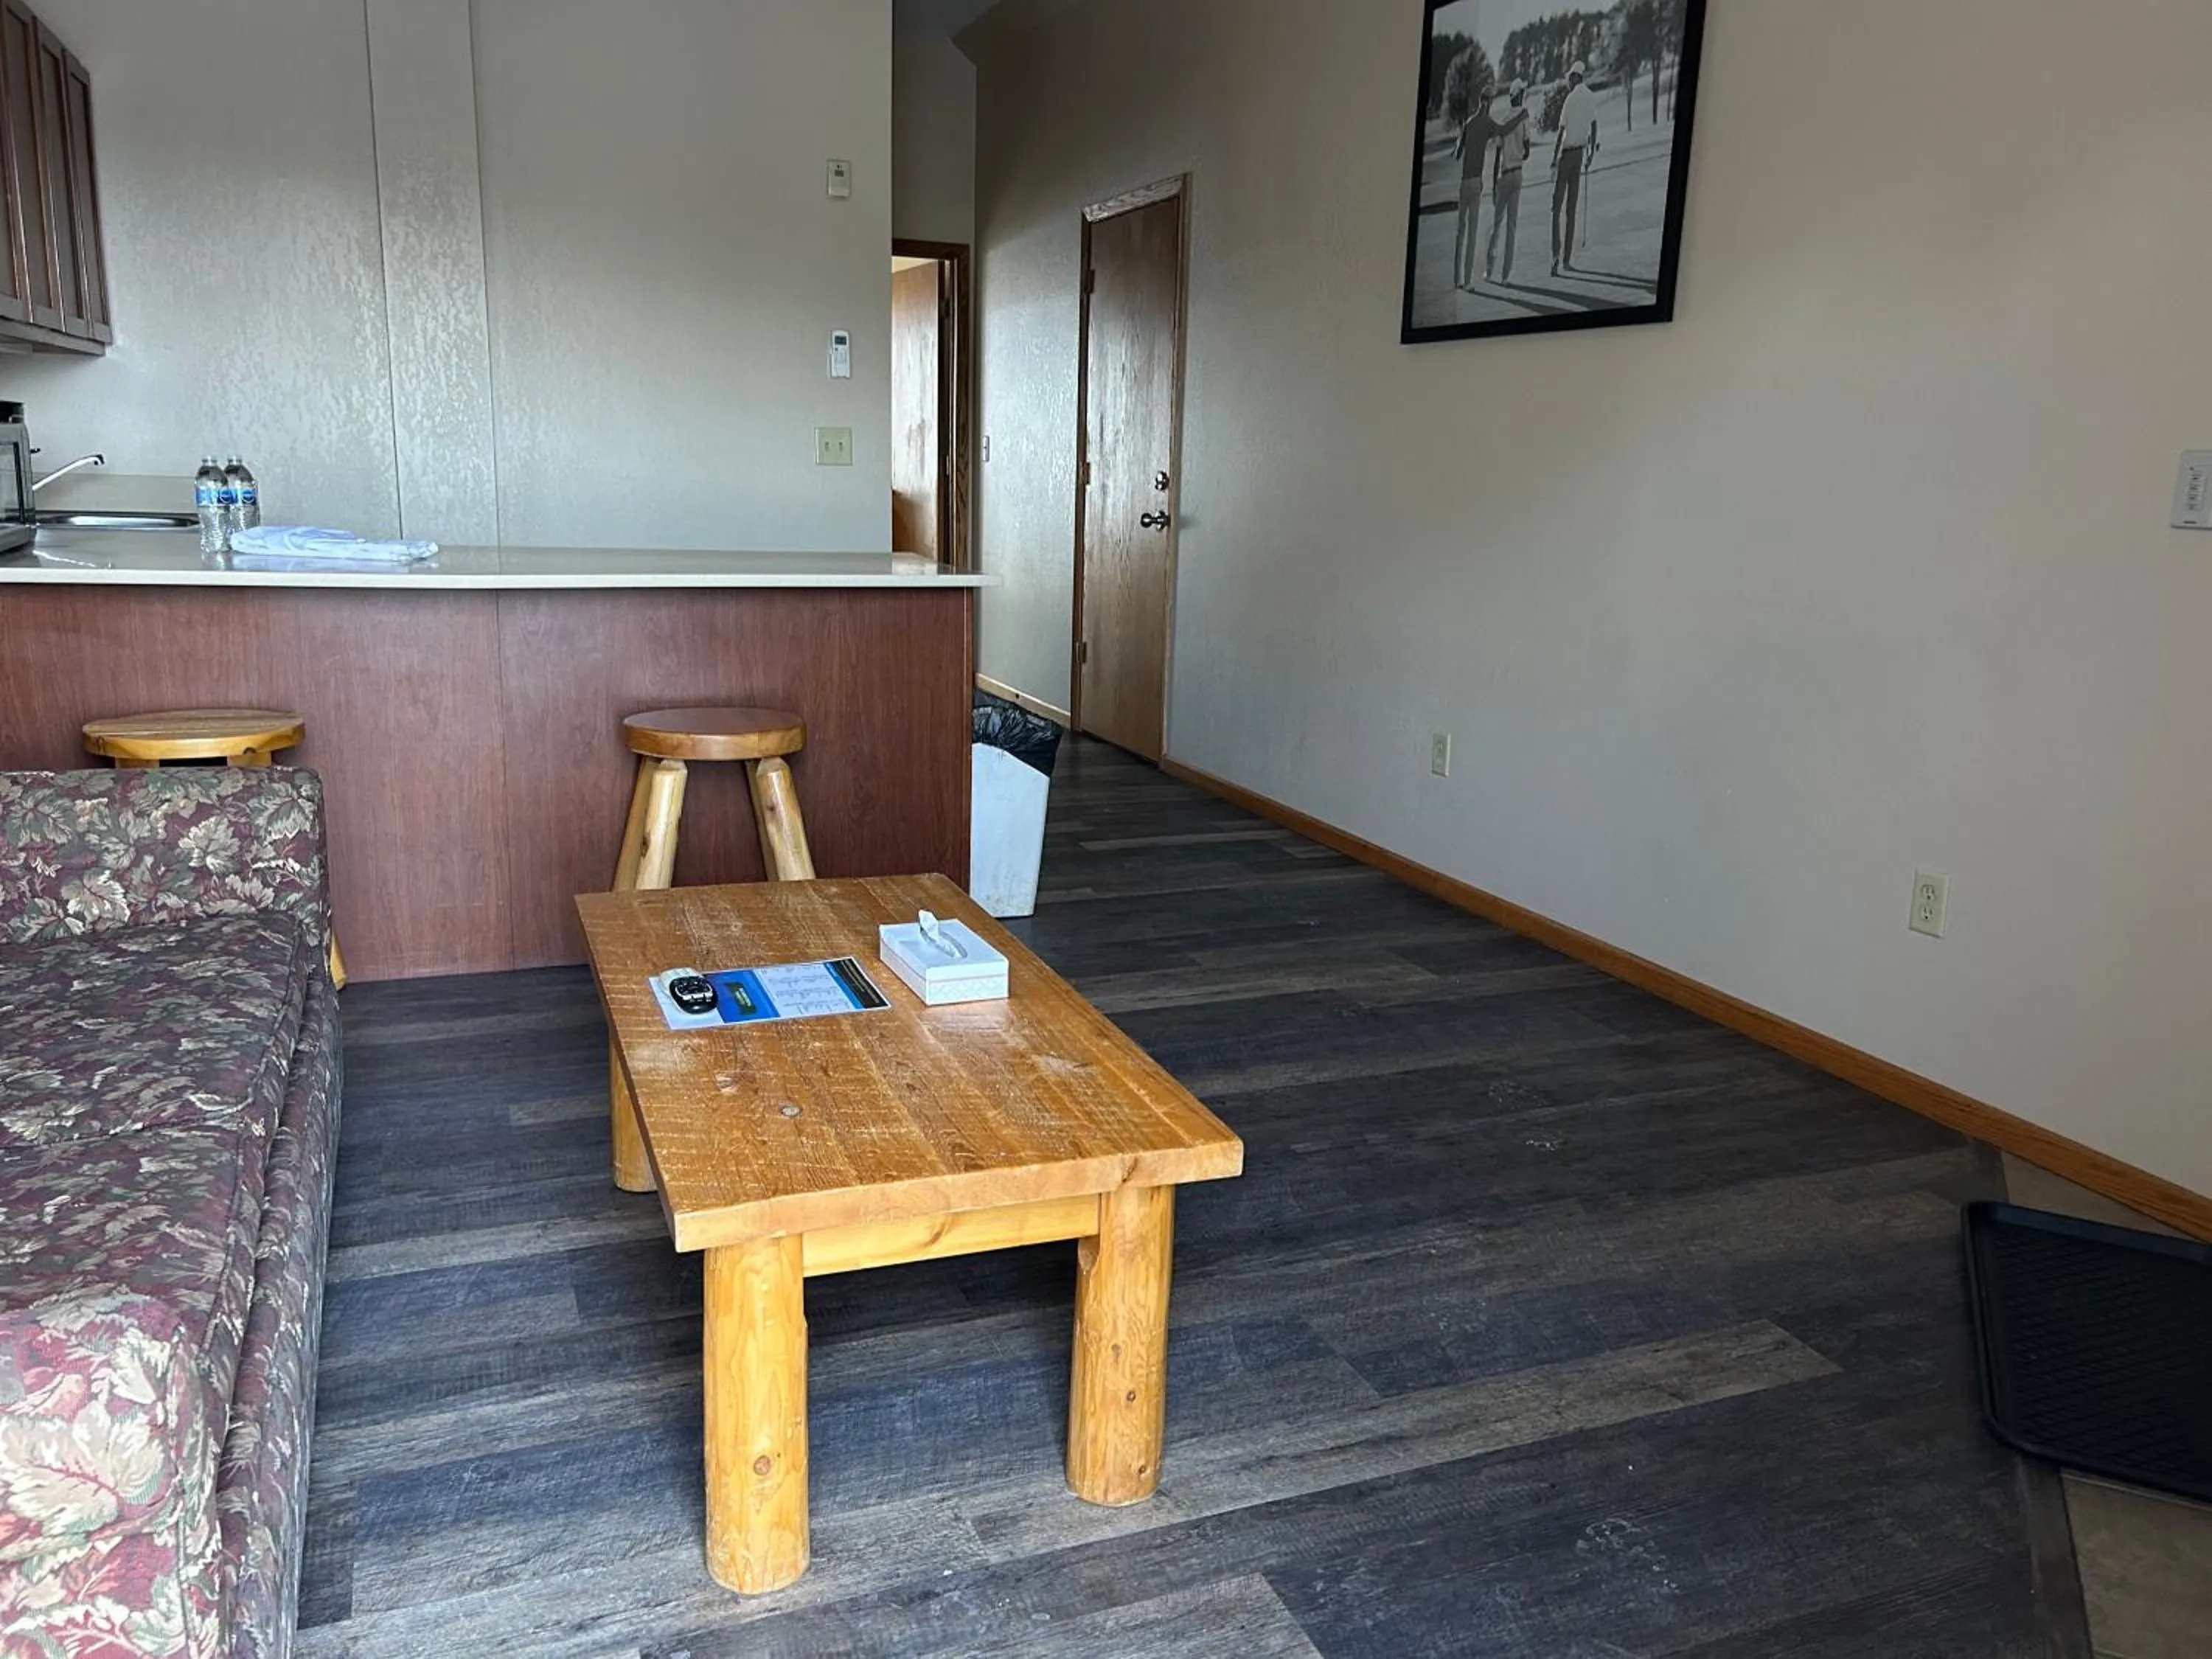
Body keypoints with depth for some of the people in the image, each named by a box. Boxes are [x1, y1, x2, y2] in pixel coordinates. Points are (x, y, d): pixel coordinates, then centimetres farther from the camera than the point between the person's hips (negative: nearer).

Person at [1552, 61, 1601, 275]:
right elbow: (1594, 126, 11)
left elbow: (1562, 133, -16)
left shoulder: (1570, 100, -13)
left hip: (1566, 154, -5)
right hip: (1579, 154, 5)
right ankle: (1566, 259, 8)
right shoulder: (1591, 98, 3)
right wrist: (1592, 151, 23)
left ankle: (1557, 254, -22)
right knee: (1571, 209, 7)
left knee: (1557, 208, -5)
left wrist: (1554, 162, -14)